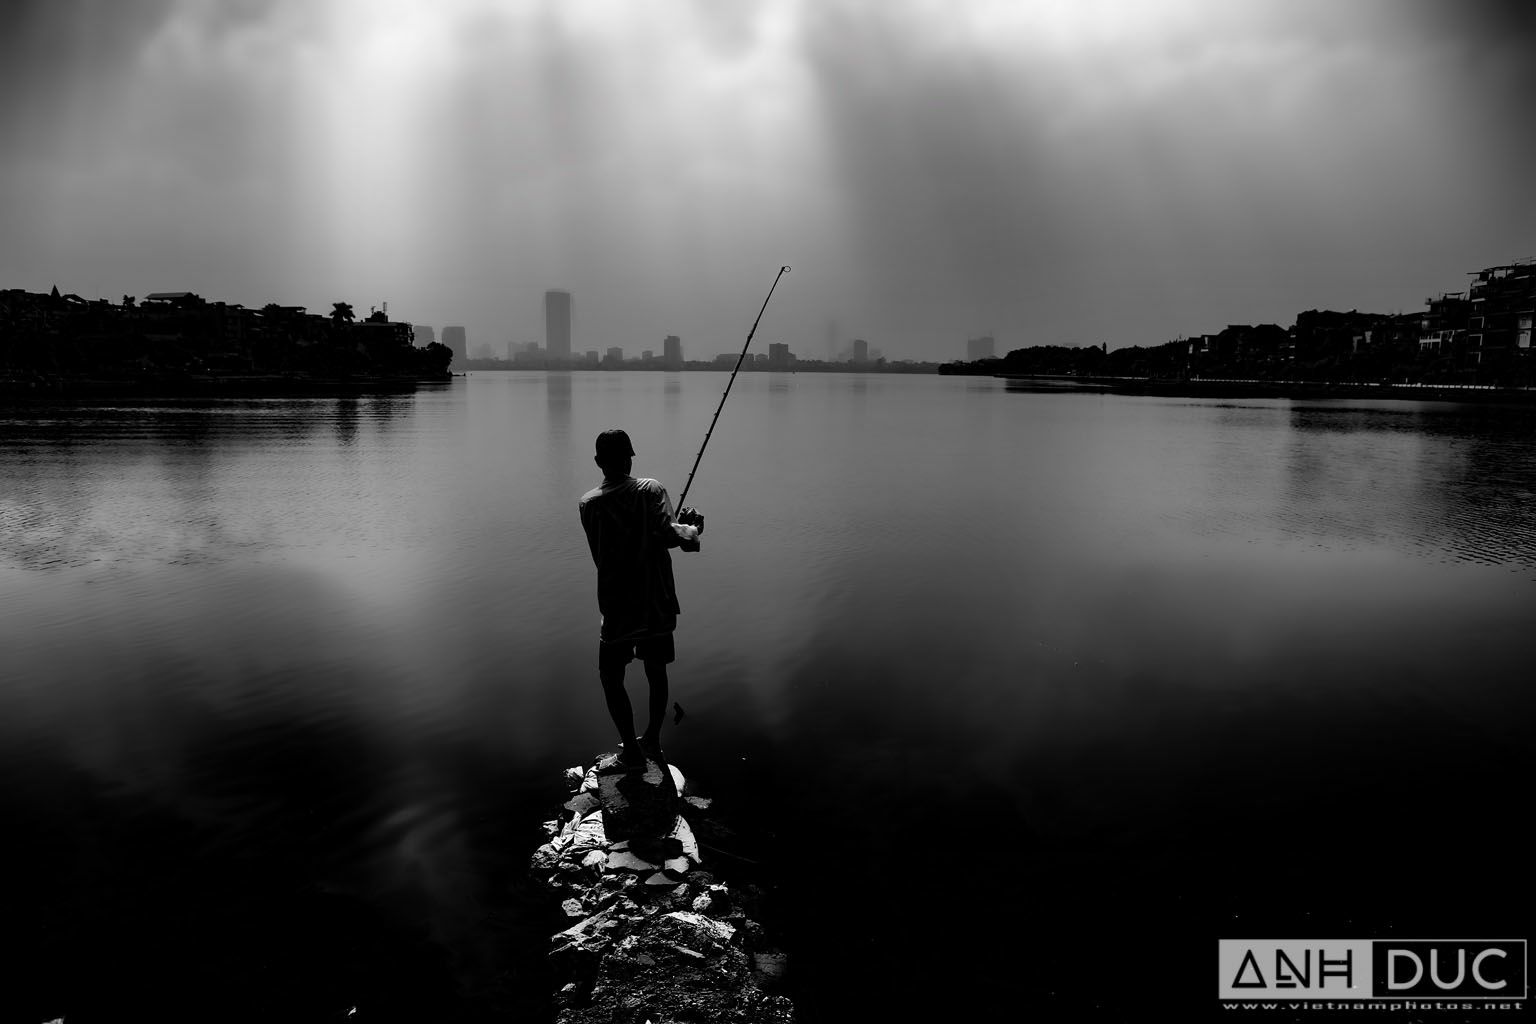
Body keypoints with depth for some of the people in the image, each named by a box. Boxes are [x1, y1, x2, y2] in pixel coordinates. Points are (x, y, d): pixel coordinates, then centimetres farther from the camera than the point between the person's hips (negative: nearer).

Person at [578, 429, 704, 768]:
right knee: (656, 672, 19)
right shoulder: (651, 490, -6)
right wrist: (692, 530, -2)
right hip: (658, 603, 1)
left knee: (611, 677, 14)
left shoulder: (589, 504, -1)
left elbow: (600, 555, 7)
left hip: (618, 607, -1)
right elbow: (668, 533, -23)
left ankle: (632, 750, 14)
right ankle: (652, 740, 32)